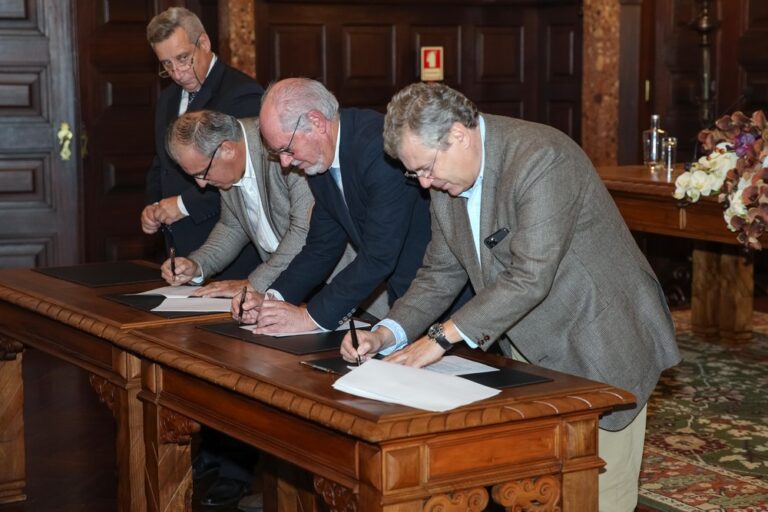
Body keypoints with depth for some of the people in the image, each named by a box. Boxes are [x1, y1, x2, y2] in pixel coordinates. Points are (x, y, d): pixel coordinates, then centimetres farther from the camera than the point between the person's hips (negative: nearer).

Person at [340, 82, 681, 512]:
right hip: (528, 347, 8)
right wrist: (387, 334, -8)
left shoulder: (541, 157, -25)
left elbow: (531, 278, -30)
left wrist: (443, 336, -28)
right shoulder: (447, 182, 1)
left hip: (598, 344, -7)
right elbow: (441, 273, 8)